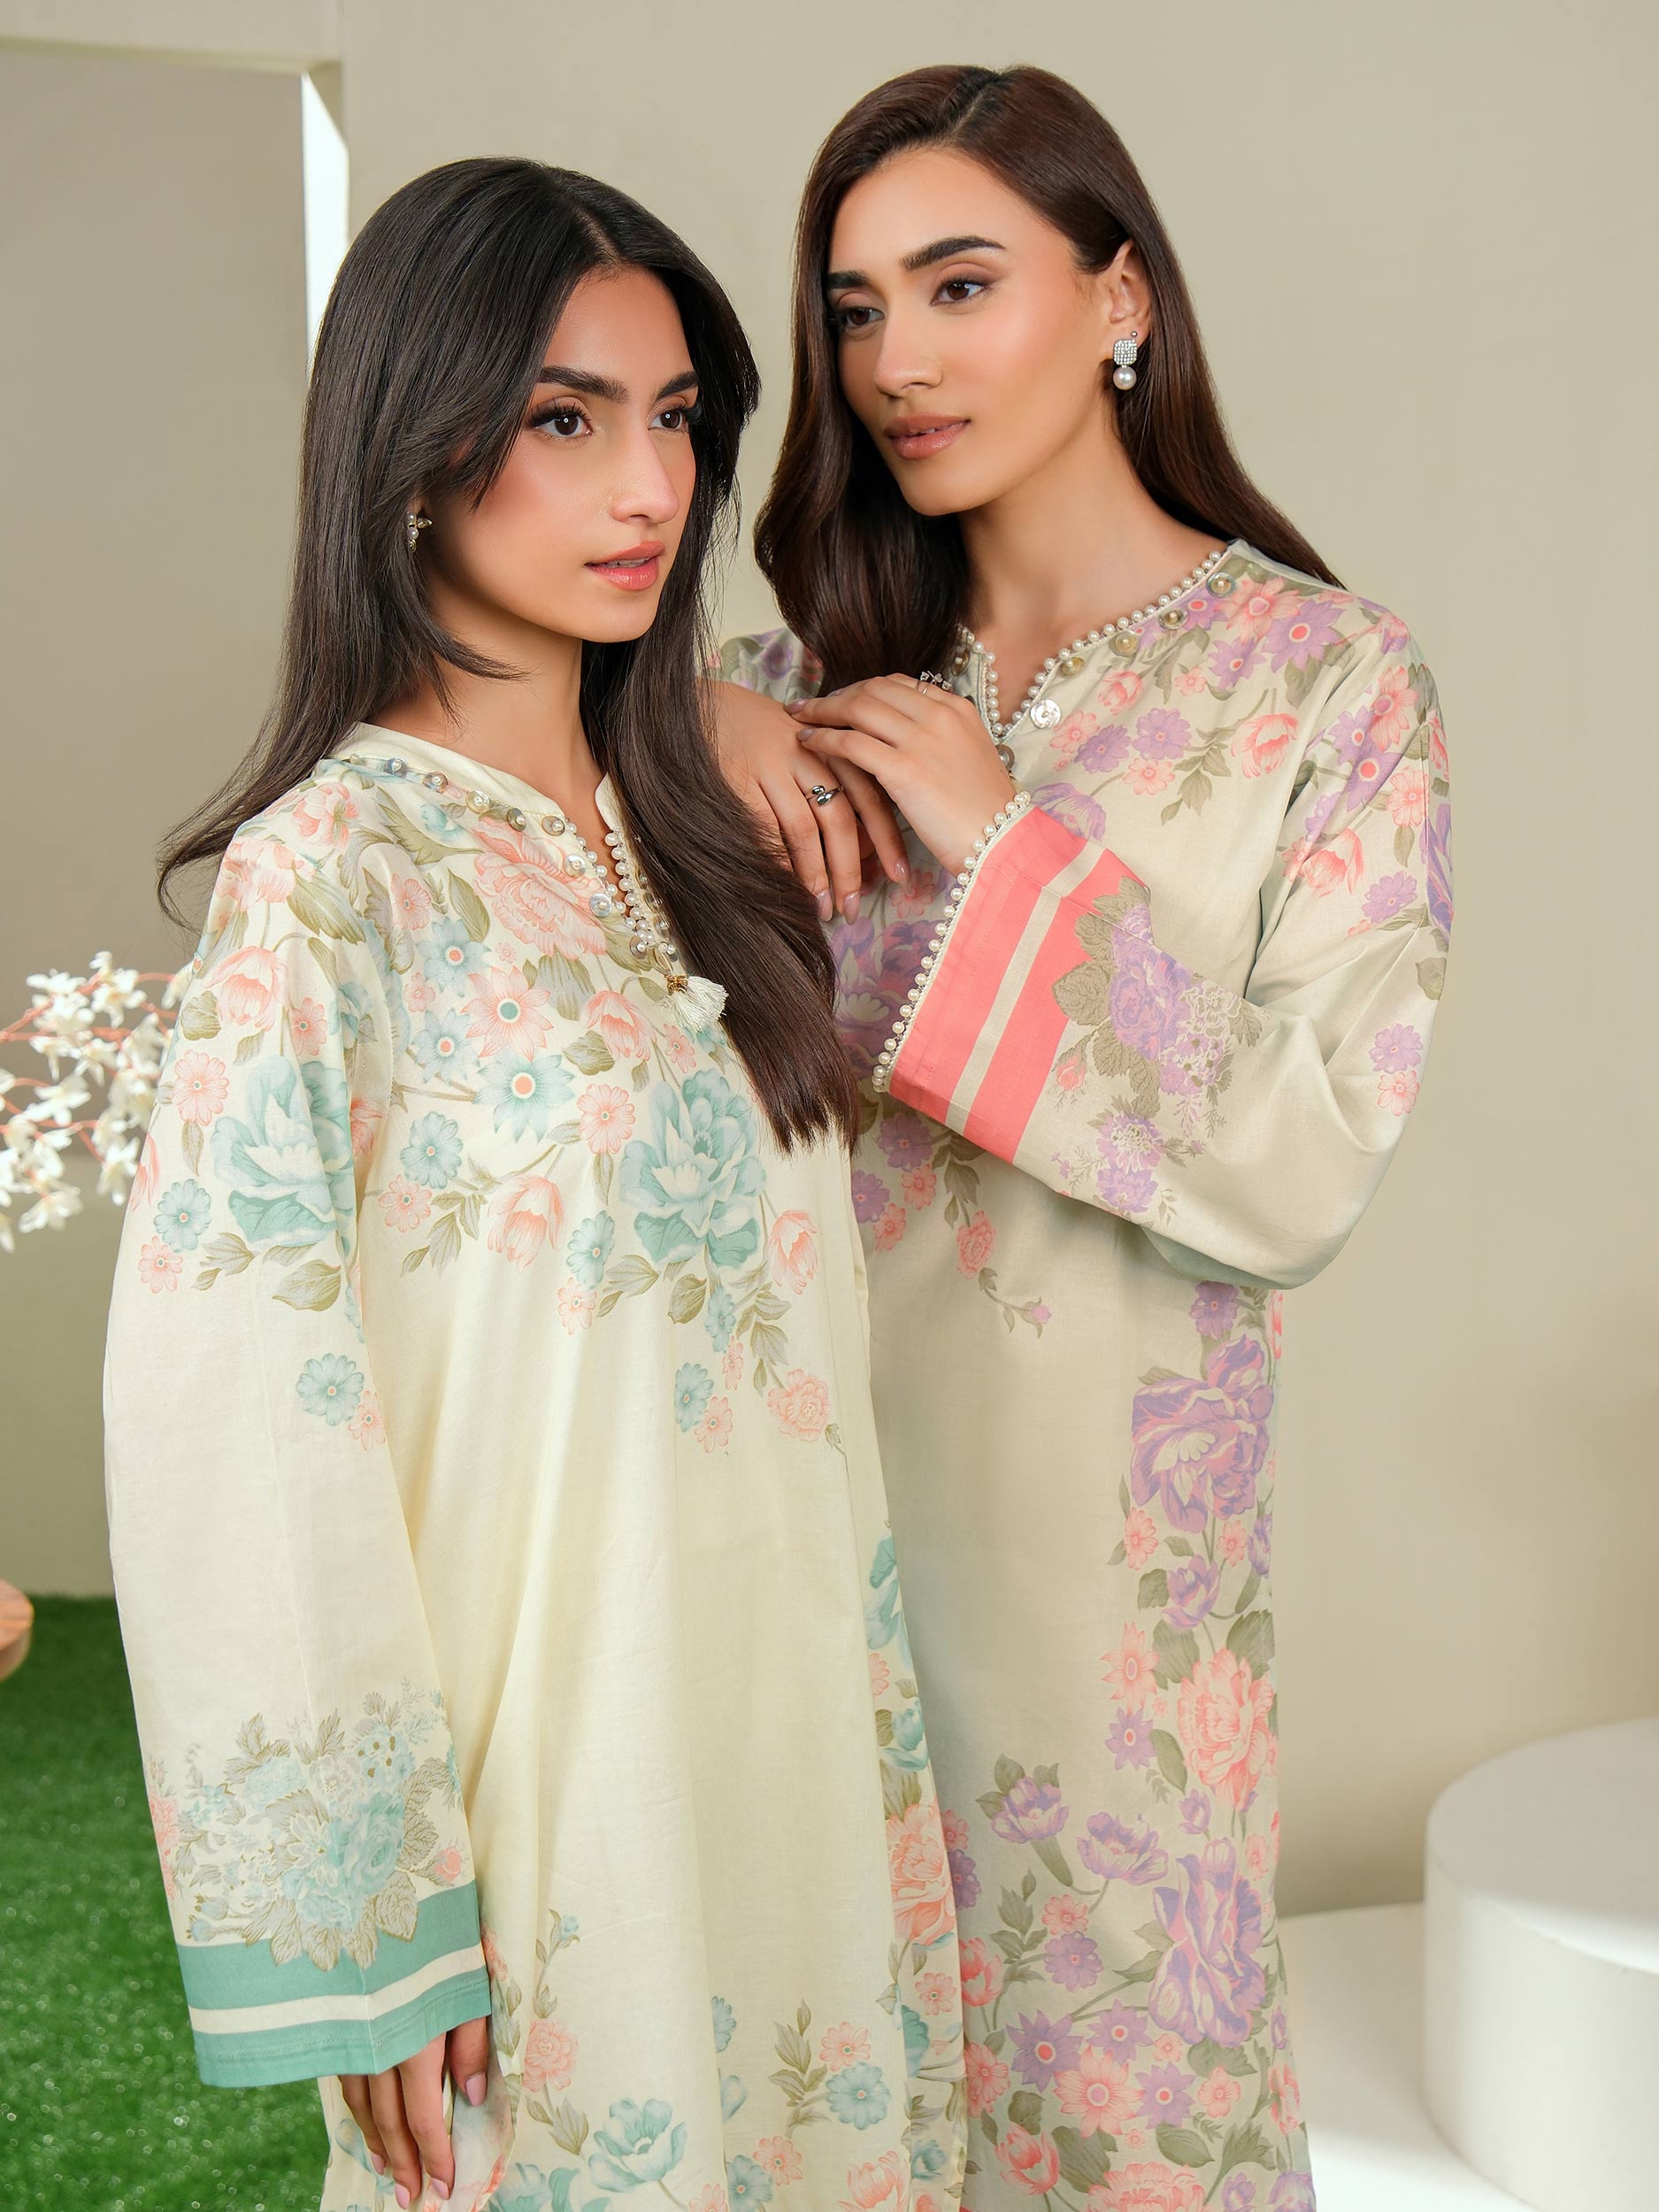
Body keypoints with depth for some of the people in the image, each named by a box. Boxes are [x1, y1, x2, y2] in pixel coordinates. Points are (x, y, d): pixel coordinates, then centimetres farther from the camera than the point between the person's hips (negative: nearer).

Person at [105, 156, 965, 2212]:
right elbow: (233, 1438, -18)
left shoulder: (681, 826, 4)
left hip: (792, 1731, 7)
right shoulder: (324, 877, -17)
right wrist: (365, 1935, -16)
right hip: (549, 1785, -6)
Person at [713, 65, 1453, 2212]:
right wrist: (685, 723, -13)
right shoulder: (827, 670, 4)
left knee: (1096, 2035, 13)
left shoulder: (1331, 680, -7)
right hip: (815, 1454, 4)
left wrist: (1007, 845, -17)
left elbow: (1302, 1175, -16)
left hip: (1098, 1505, -3)